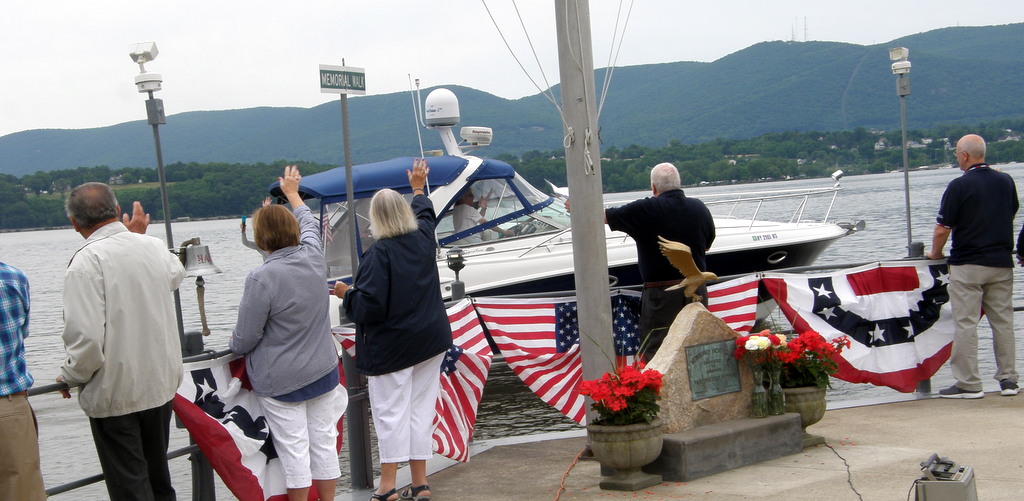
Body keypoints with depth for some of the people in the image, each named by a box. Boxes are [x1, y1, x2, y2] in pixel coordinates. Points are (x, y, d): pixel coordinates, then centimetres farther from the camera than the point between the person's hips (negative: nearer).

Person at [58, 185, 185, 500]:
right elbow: (176, 274, 26)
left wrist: (70, 377, -7)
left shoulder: (87, 261, -19)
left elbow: (86, 337, -26)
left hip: (114, 394, -6)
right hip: (161, 384, 6)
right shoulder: (155, 247, 0)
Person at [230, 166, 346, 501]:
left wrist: (233, 345, 8)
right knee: (324, 441, 12)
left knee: (294, 448, 2)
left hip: (280, 380, -6)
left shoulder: (262, 278, -21)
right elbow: (309, 223, 21)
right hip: (323, 370, 6)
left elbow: (245, 338, -15)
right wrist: (292, 193, 38)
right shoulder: (314, 258, -4)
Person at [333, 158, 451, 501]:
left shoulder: (378, 253, -18)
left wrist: (346, 293, -3)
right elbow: (425, 214, 27)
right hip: (430, 341, 6)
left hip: (392, 347, -6)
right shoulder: (422, 239, 2)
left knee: (391, 412, 0)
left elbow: (369, 306, -22)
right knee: (420, 410, 10)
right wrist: (418, 189, 43)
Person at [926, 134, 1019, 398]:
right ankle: (1008, 379, 15)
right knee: (1003, 321, 11)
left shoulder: (959, 185, -12)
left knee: (965, 324, -1)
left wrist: (935, 253, 7)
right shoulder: (1006, 181, 6)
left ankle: (969, 384, -1)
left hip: (967, 266, -5)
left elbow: (942, 229, -12)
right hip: (1002, 263, 6)